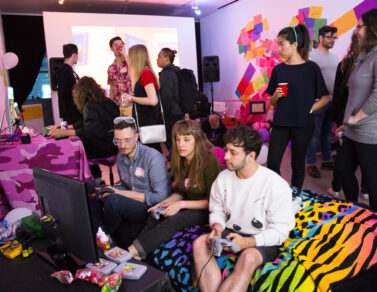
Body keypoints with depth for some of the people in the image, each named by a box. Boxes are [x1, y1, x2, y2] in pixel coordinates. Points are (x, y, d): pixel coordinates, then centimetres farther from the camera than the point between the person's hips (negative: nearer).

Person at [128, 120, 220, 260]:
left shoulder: (209, 161, -17)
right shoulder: (180, 161, 4)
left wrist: (181, 204, -20)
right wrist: (166, 202, -6)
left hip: (206, 211, -7)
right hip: (188, 204, 7)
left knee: (174, 220, -30)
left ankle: (132, 252, -28)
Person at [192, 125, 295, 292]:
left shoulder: (276, 185, -17)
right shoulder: (223, 178, -2)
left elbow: (281, 230, -15)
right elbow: (217, 211, 10)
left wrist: (248, 242, -27)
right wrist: (217, 227, -13)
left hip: (262, 241, -4)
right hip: (230, 233, 5)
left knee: (248, 257, -37)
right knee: (200, 243, -23)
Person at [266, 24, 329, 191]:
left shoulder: (311, 68, -3)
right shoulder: (278, 70, 7)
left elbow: (325, 98, 1)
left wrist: (309, 109, -10)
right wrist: (276, 96, -8)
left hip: (302, 124, -3)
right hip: (280, 123, 3)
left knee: (297, 164, 8)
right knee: (272, 163, -3)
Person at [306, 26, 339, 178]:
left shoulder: (334, 57, 16)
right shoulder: (312, 56, -7)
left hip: (332, 100, 7)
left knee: (327, 132, 15)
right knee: (315, 133, -2)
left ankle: (327, 160, 27)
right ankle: (311, 164, 6)